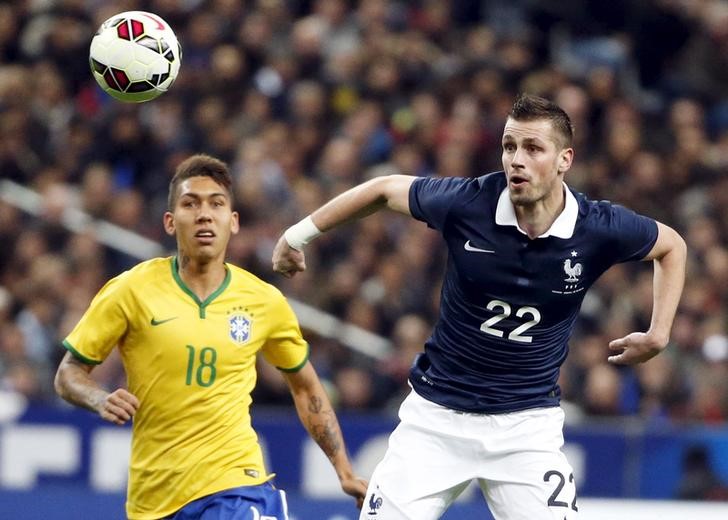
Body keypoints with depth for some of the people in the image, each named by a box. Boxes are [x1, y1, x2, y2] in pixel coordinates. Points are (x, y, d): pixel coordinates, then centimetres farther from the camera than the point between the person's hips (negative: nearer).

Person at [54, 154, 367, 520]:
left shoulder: (264, 301, 3)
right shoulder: (131, 291, -3)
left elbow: (305, 387, 17)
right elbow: (69, 372, 3)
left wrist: (344, 471, 13)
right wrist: (101, 400, -19)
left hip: (235, 483, -1)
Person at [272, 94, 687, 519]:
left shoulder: (598, 229, -13)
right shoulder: (466, 203, -14)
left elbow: (671, 246, 8)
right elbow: (385, 190, 4)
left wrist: (658, 336, 2)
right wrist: (298, 235, 11)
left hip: (527, 424, 0)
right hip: (436, 417, 0)